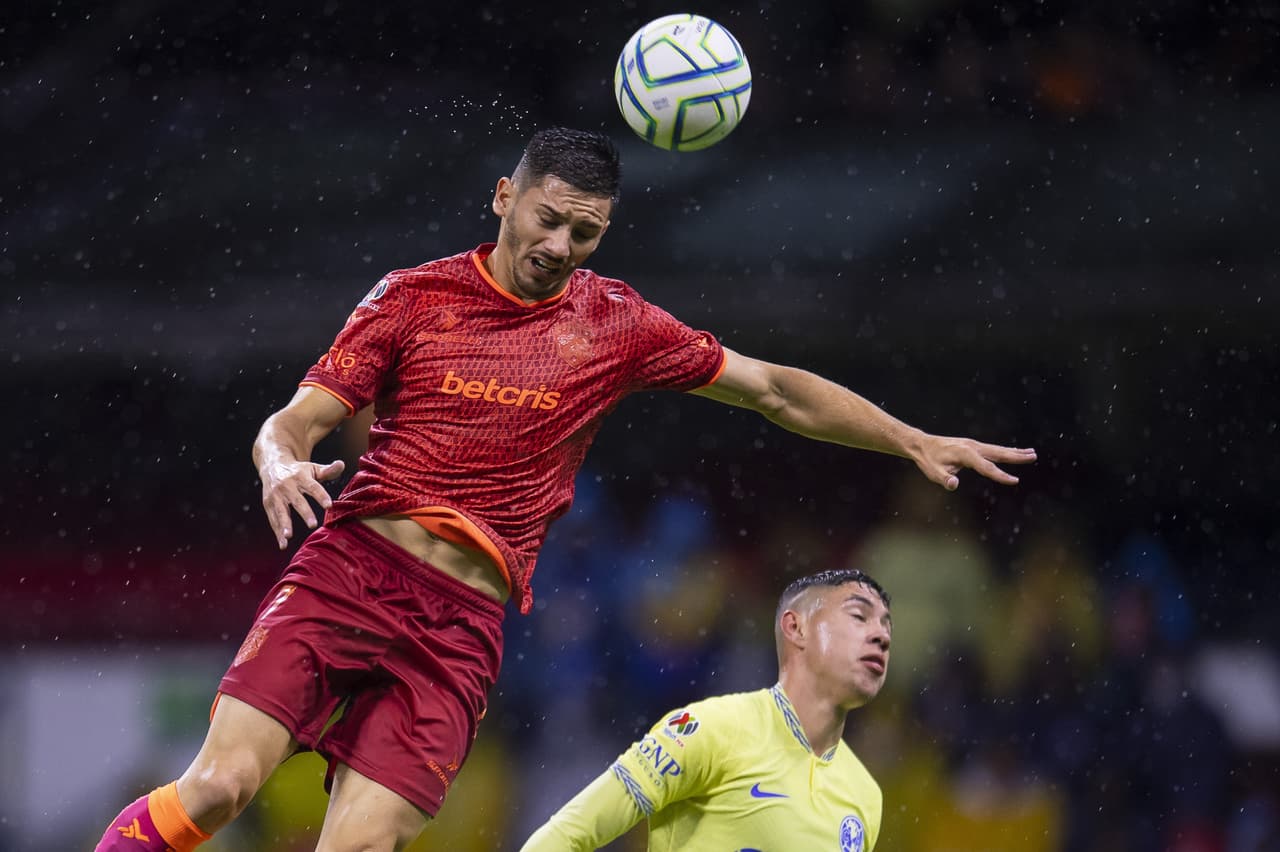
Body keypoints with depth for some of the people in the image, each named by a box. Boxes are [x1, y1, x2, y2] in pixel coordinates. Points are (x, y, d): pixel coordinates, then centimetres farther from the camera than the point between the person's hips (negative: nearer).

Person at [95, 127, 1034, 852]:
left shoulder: (615, 326, 11)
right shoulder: (415, 297, 6)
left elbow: (776, 390, 18)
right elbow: (294, 422, 3)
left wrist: (917, 442, 14)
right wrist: (284, 465, -21)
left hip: (464, 625, 1)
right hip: (350, 570, -1)